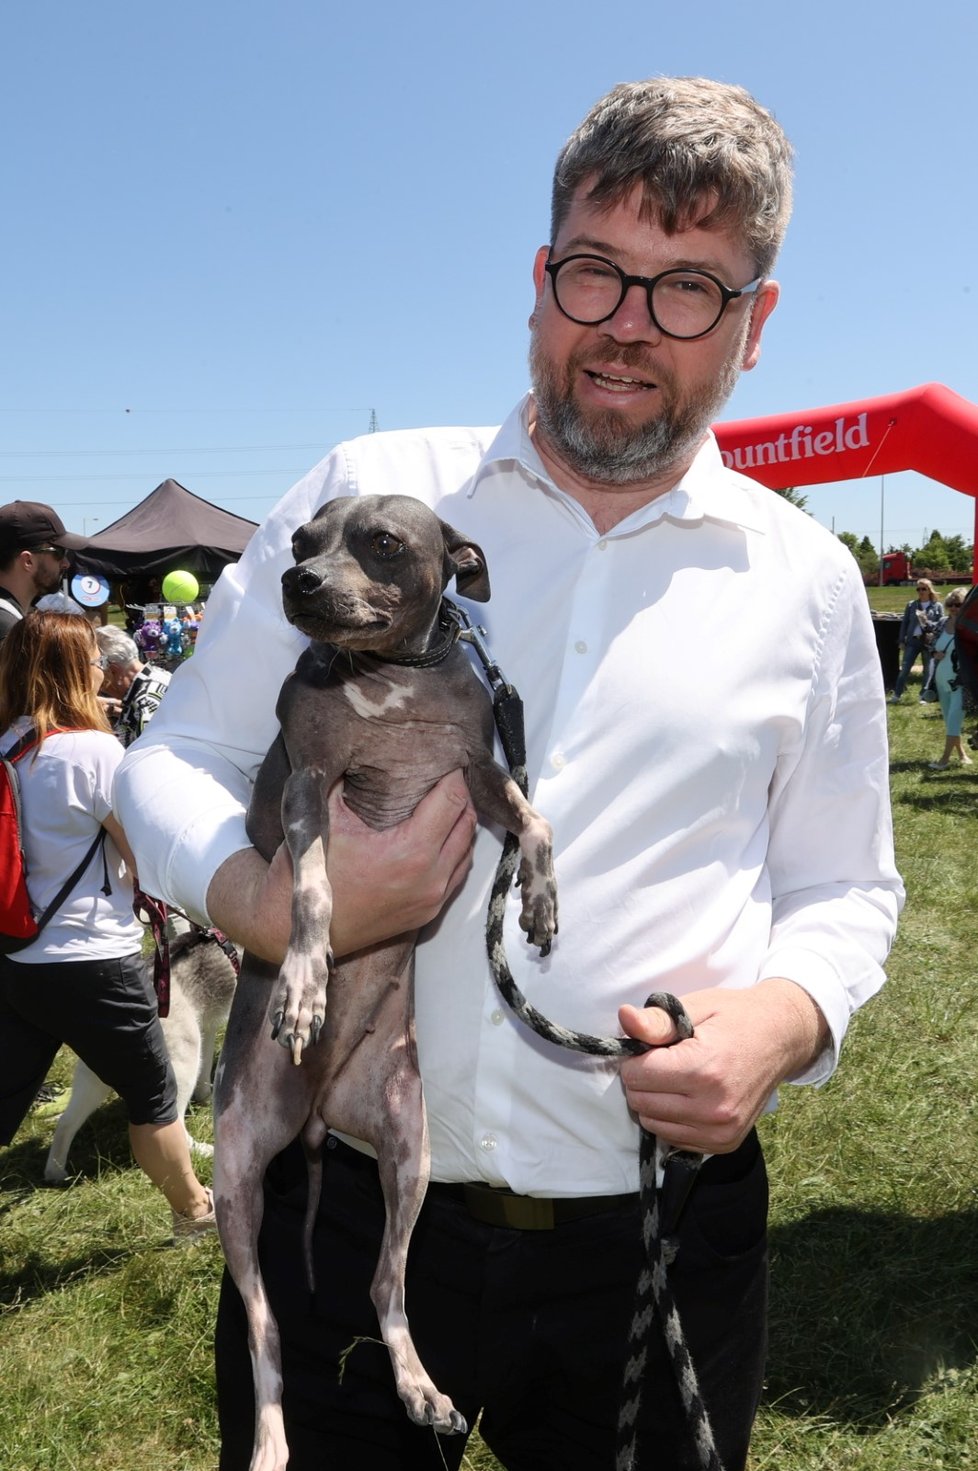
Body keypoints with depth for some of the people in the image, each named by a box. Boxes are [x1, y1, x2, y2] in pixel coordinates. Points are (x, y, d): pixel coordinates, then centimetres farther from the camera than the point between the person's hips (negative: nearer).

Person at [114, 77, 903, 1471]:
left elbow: (844, 889, 10)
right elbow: (175, 765, 3)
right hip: (342, 1211, 0)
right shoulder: (364, 493, 0)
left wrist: (783, 1018, -11)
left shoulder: (804, 579, 3)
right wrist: (274, 906, -18)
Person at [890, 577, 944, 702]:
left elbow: (941, 625, 0)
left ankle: (924, 696, 12)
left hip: (929, 642, -1)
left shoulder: (937, 606, 3)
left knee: (928, 670, 3)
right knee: (905, 668, -1)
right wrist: (902, 640, 6)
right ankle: (897, 694, 7)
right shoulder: (911, 605, 8)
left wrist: (927, 622, -16)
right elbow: (904, 623, 10)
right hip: (913, 641, 1)